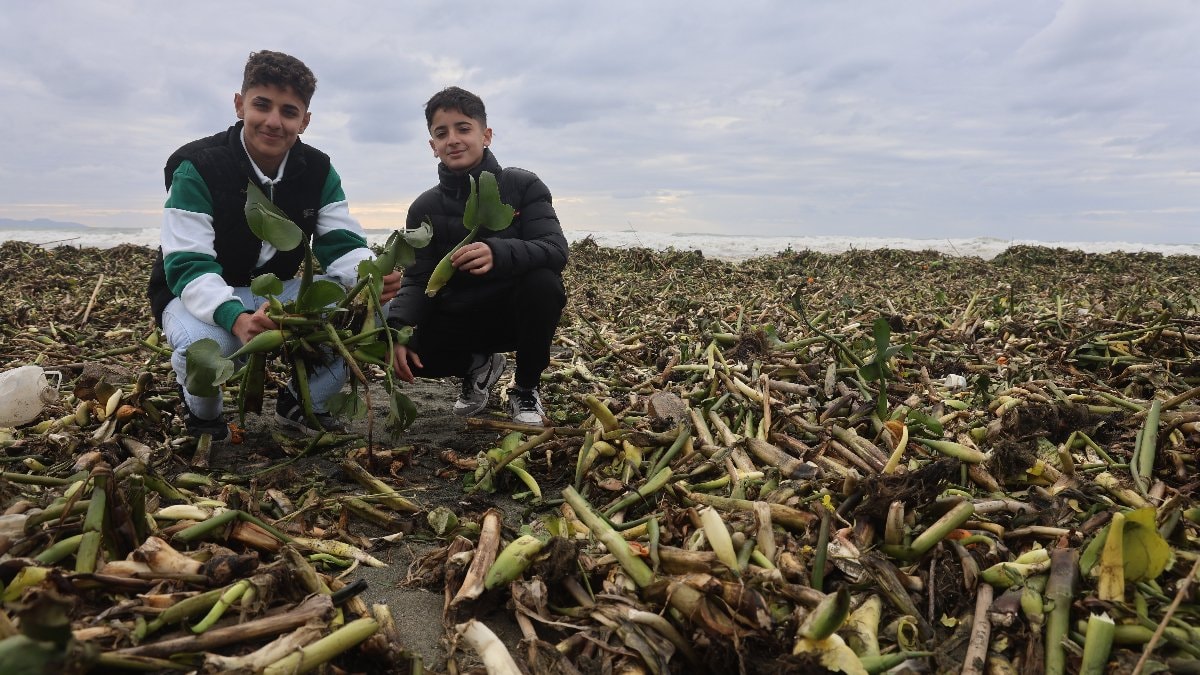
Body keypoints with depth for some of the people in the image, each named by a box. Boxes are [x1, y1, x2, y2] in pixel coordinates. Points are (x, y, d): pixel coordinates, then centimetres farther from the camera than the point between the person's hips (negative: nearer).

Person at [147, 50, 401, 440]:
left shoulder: (318, 171, -5)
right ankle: (203, 414, 0)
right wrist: (237, 318, -49)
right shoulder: (196, 168, -19)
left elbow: (343, 247, -11)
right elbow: (189, 267, -27)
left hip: (278, 292, 4)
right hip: (200, 297, -4)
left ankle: (302, 403, 4)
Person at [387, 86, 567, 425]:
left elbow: (556, 250, -22)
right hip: (459, 317, 2)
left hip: (518, 312, -2)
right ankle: (479, 365, 13)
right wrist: (398, 330, -28)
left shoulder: (524, 186, -9)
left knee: (543, 282, -34)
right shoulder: (424, 208, -1)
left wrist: (498, 253, -43)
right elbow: (417, 280, -6)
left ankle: (526, 390, -8)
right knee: (409, 349, -24)